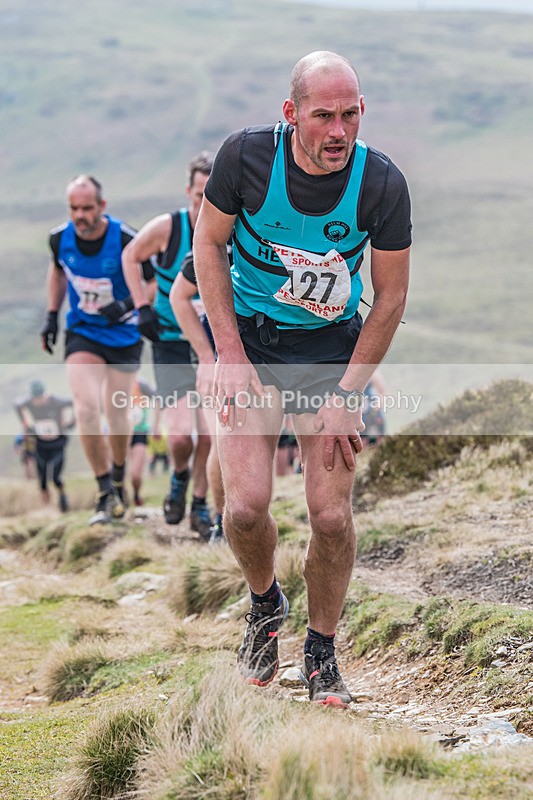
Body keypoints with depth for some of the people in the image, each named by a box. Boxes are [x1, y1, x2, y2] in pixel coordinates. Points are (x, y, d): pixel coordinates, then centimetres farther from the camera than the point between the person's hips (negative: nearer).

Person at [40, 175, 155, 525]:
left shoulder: (126, 240, -22)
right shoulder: (60, 238, -10)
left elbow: (156, 283, -10)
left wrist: (127, 306, -26)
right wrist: (52, 315, 10)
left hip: (124, 335, -2)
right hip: (82, 334, 2)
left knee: (116, 414, 5)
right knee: (86, 408, -15)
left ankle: (118, 480, 33)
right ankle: (106, 493, -5)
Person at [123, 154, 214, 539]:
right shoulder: (167, 228, -16)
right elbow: (131, 256, 3)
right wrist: (143, 307, -5)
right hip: (172, 345, -1)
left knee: (210, 433, -2)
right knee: (180, 436, -12)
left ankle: (200, 505, 20)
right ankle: (180, 476, 22)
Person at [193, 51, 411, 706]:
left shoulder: (382, 184, -17)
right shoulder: (246, 155, -18)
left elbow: (390, 297, -6)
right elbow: (208, 243, -3)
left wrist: (347, 397, -8)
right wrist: (231, 357, -10)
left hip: (334, 344, 0)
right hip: (249, 333, 0)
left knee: (332, 516, -7)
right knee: (246, 508, -13)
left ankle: (321, 651, 17)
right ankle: (265, 604, 20)